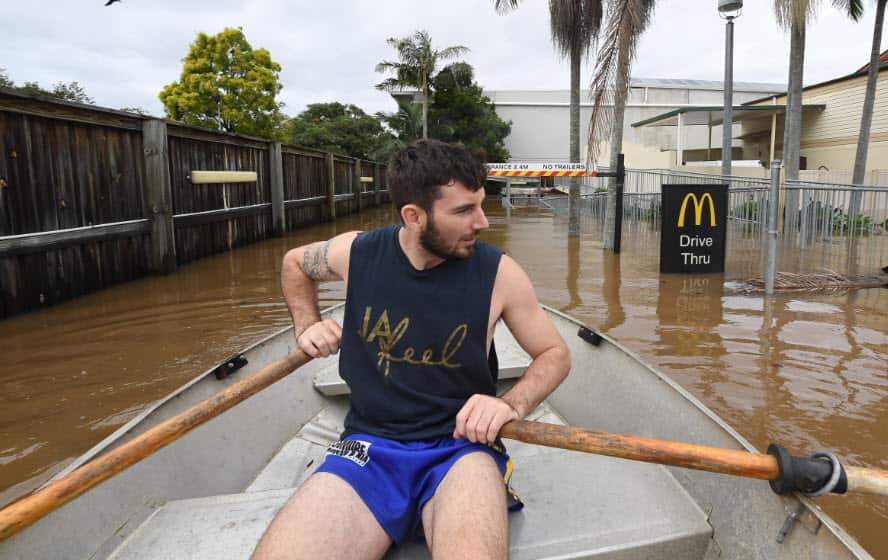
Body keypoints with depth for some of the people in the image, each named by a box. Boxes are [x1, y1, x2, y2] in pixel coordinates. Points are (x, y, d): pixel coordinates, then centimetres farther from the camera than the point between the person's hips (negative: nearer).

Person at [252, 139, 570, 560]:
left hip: (460, 448, -2)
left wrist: (511, 404, -15)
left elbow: (554, 354, 4)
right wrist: (307, 326, 7)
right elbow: (294, 263, 21)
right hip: (369, 446, 2)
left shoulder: (499, 274, -8)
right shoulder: (356, 253, -3)